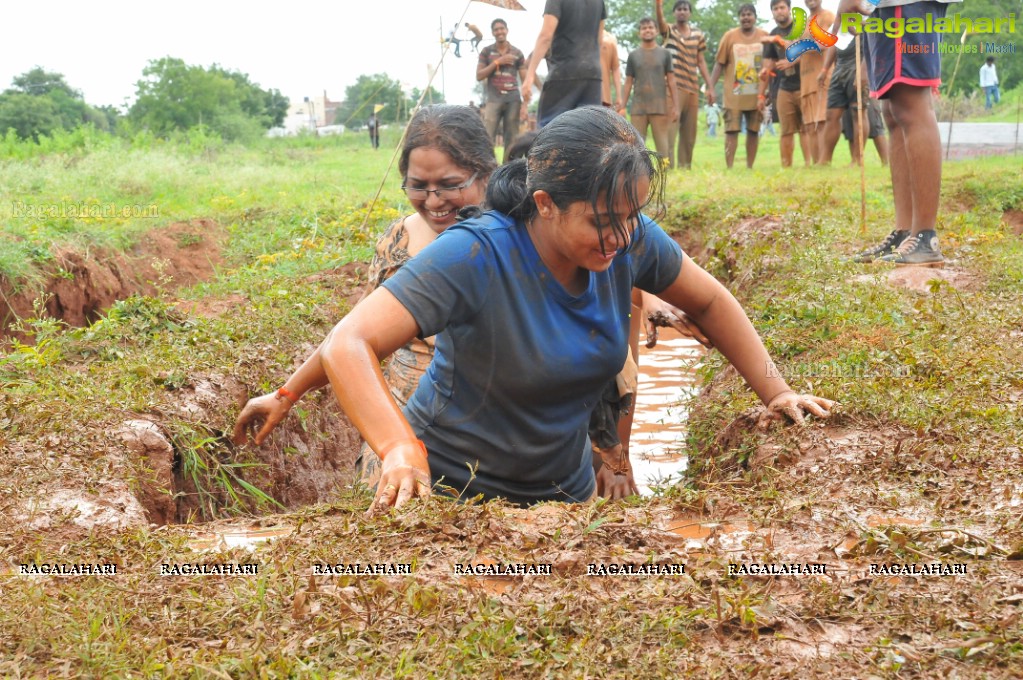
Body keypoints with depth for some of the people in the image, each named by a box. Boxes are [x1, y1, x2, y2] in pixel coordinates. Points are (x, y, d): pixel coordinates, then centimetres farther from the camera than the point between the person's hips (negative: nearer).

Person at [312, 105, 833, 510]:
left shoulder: (630, 239, -13)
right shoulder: (474, 256, -30)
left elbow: (710, 303, 7)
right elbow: (346, 347, -36)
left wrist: (776, 393, 0)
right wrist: (399, 451, -50)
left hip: (565, 489, 5)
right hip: (448, 493, -5)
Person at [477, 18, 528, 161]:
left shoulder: (517, 53, 8)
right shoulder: (486, 51, 8)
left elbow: (525, 80, 7)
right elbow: (479, 76, 2)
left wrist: (525, 104, -2)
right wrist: (497, 62, -8)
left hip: (513, 100, 1)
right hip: (494, 99, -1)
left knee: (511, 139, 2)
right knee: (487, 137, -10)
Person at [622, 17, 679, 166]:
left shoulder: (664, 54, 8)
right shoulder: (633, 55, 11)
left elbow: (671, 80, 6)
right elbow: (628, 82, 10)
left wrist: (675, 106, -1)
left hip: (659, 106, -1)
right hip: (638, 107, 1)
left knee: (662, 144, -4)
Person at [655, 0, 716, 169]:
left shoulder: (698, 35, 13)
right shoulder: (668, 31, 4)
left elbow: (701, 62, 14)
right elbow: (659, 16, -17)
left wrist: (710, 87, 7)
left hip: (693, 89, 4)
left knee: (689, 133, 6)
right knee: (670, 128, -15)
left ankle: (684, 167, 13)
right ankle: (668, 167, -19)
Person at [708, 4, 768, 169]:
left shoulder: (764, 36, 4)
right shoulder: (729, 36, 0)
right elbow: (719, 63, 1)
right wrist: (711, 86, -6)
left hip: (756, 95, 2)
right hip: (734, 95, -2)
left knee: (753, 131, 6)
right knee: (731, 130, -6)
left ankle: (750, 167, 14)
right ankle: (729, 168, -6)